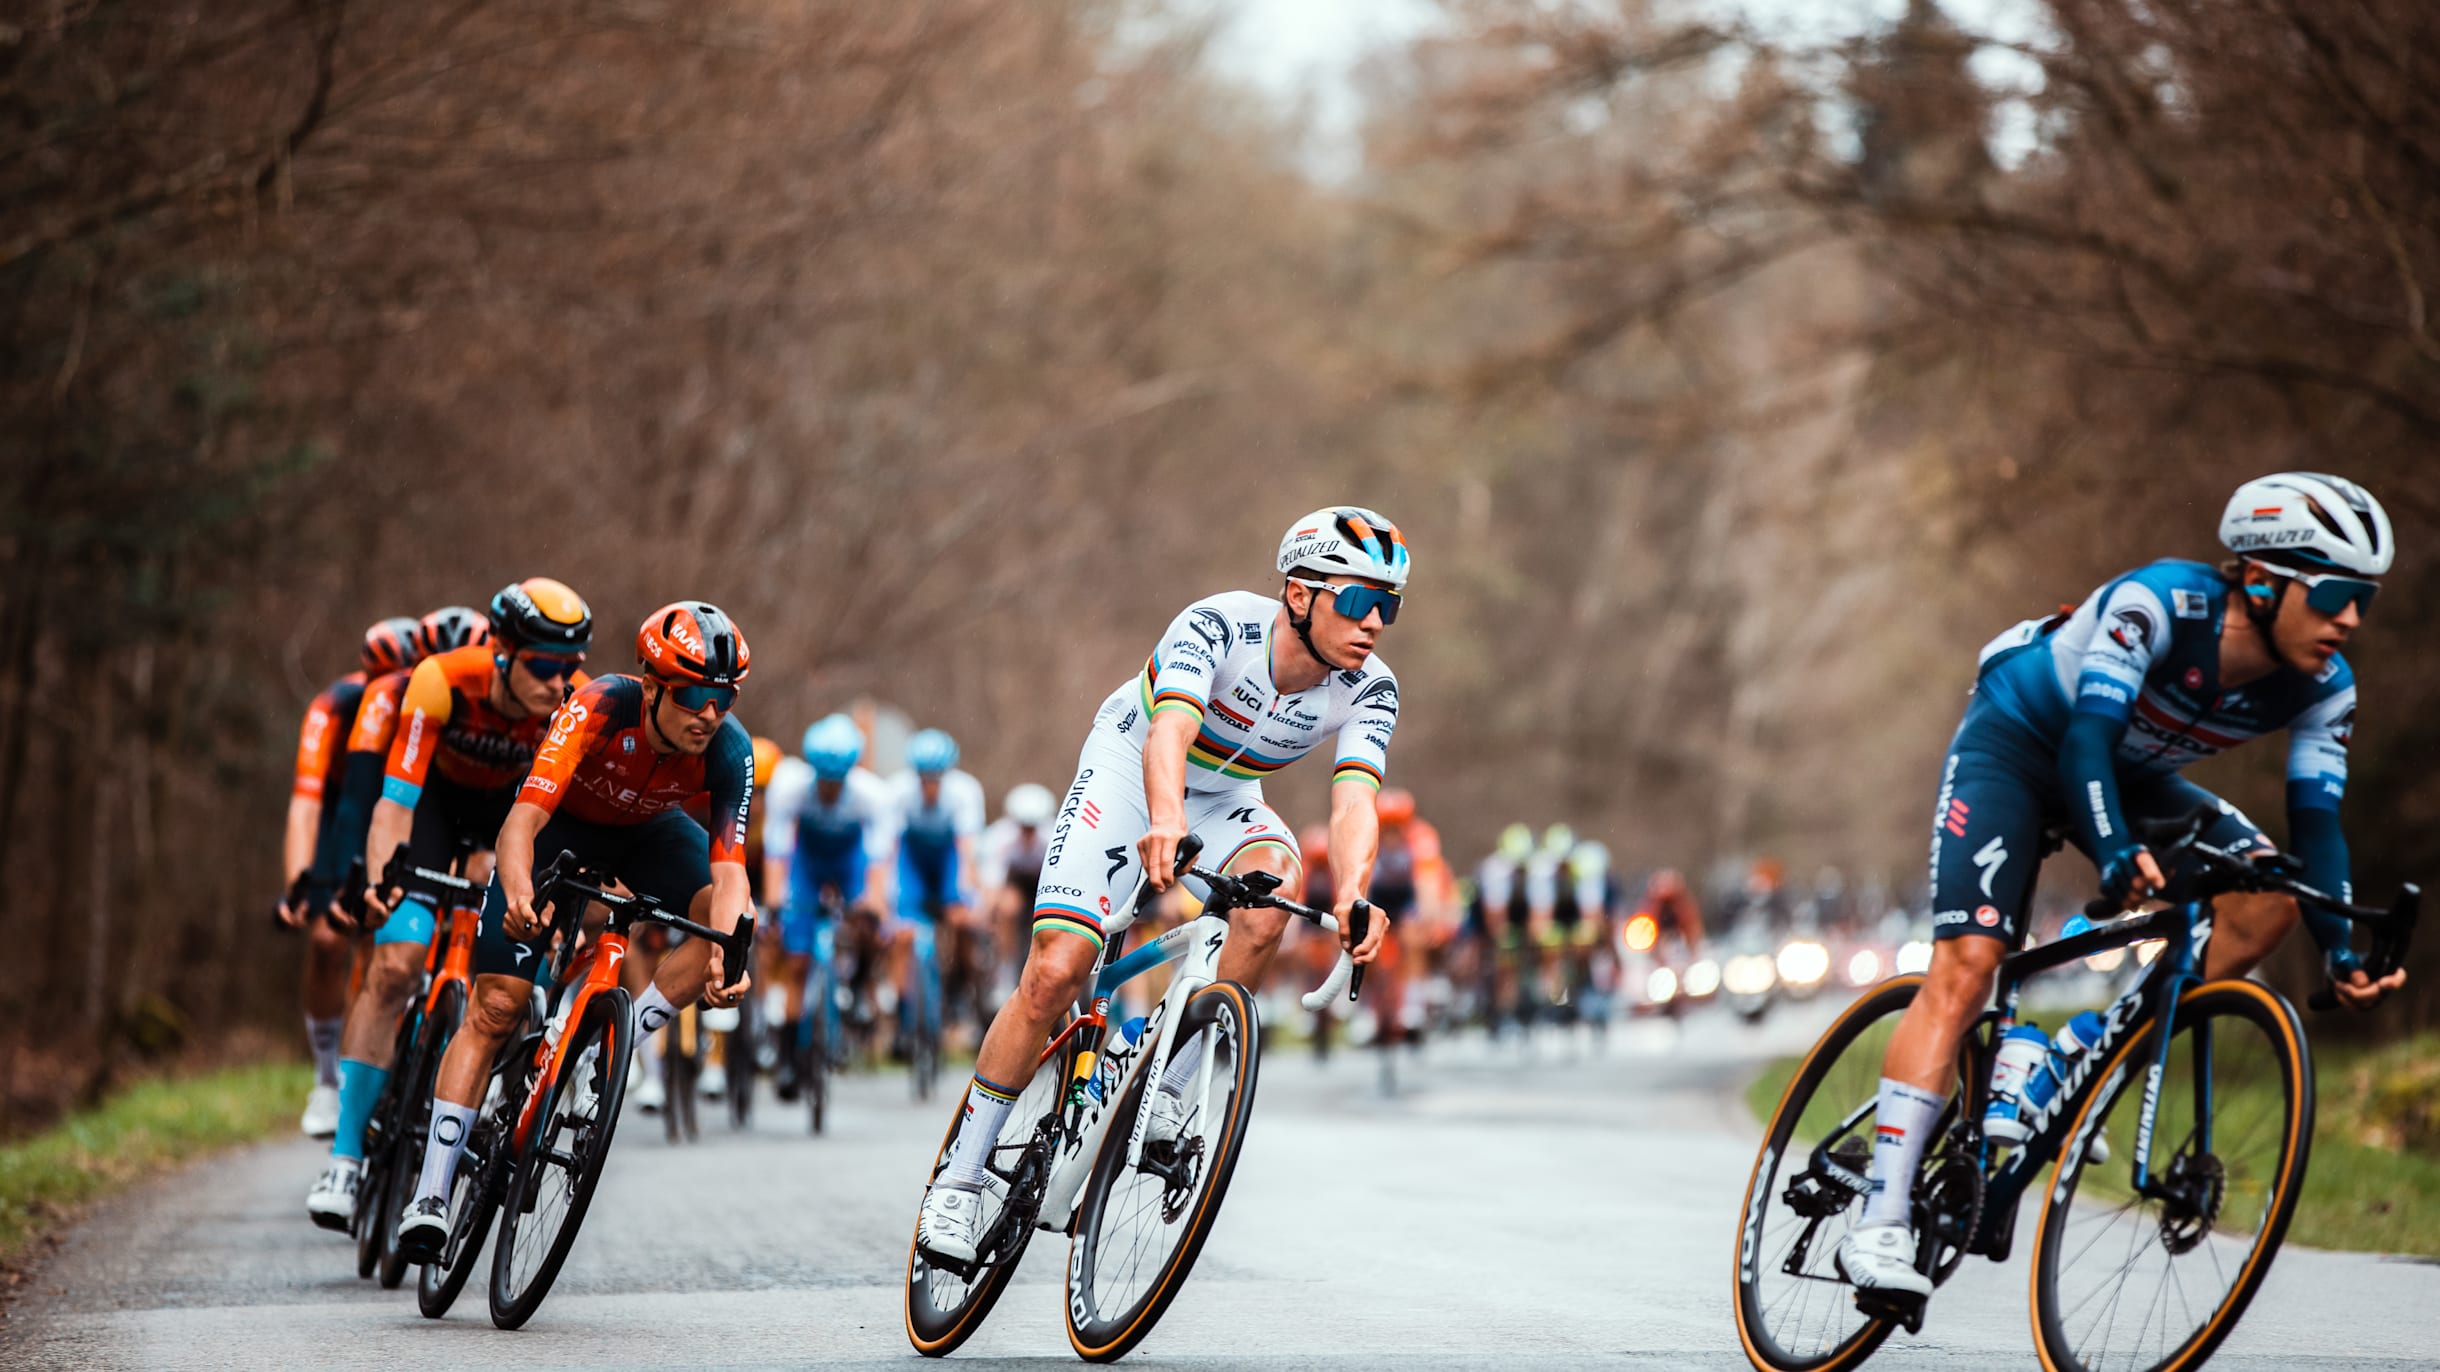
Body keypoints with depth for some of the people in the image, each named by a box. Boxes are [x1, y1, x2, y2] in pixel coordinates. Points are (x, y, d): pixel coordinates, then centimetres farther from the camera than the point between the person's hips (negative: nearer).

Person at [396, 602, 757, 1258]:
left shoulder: (728, 749, -29)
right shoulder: (600, 709, -38)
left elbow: (728, 865, -34)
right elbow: (525, 817, -46)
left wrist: (726, 953, -53)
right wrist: (517, 893, -65)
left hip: (647, 831, 3)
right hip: (563, 821, -3)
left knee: (727, 915, -27)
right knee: (495, 1007, -12)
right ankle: (431, 1196, -9)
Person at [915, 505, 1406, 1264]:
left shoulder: (1369, 691, -21)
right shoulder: (1219, 625, -32)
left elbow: (1353, 803, -35)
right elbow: (1168, 734, -47)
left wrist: (1352, 895, -55)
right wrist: (1165, 821, -68)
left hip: (1224, 798, 3)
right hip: (1129, 768, -3)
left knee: (1270, 888, -32)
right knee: (1055, 973, -17)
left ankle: (1165, 1089, -18)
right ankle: (958, 1178, -4)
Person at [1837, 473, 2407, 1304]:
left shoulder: (2323, 689, -16)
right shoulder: (2158, 603, -33)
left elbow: (2315, 820, -15)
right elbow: (2087, 737, -40)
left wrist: (2340, 952, -29)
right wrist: (2114, 854, -56)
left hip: (2128, 775, 6)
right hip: (2016, 739, -6)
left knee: (2270, 895, -17)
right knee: (1967, 965, -21)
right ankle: (1881, 1226, -23)